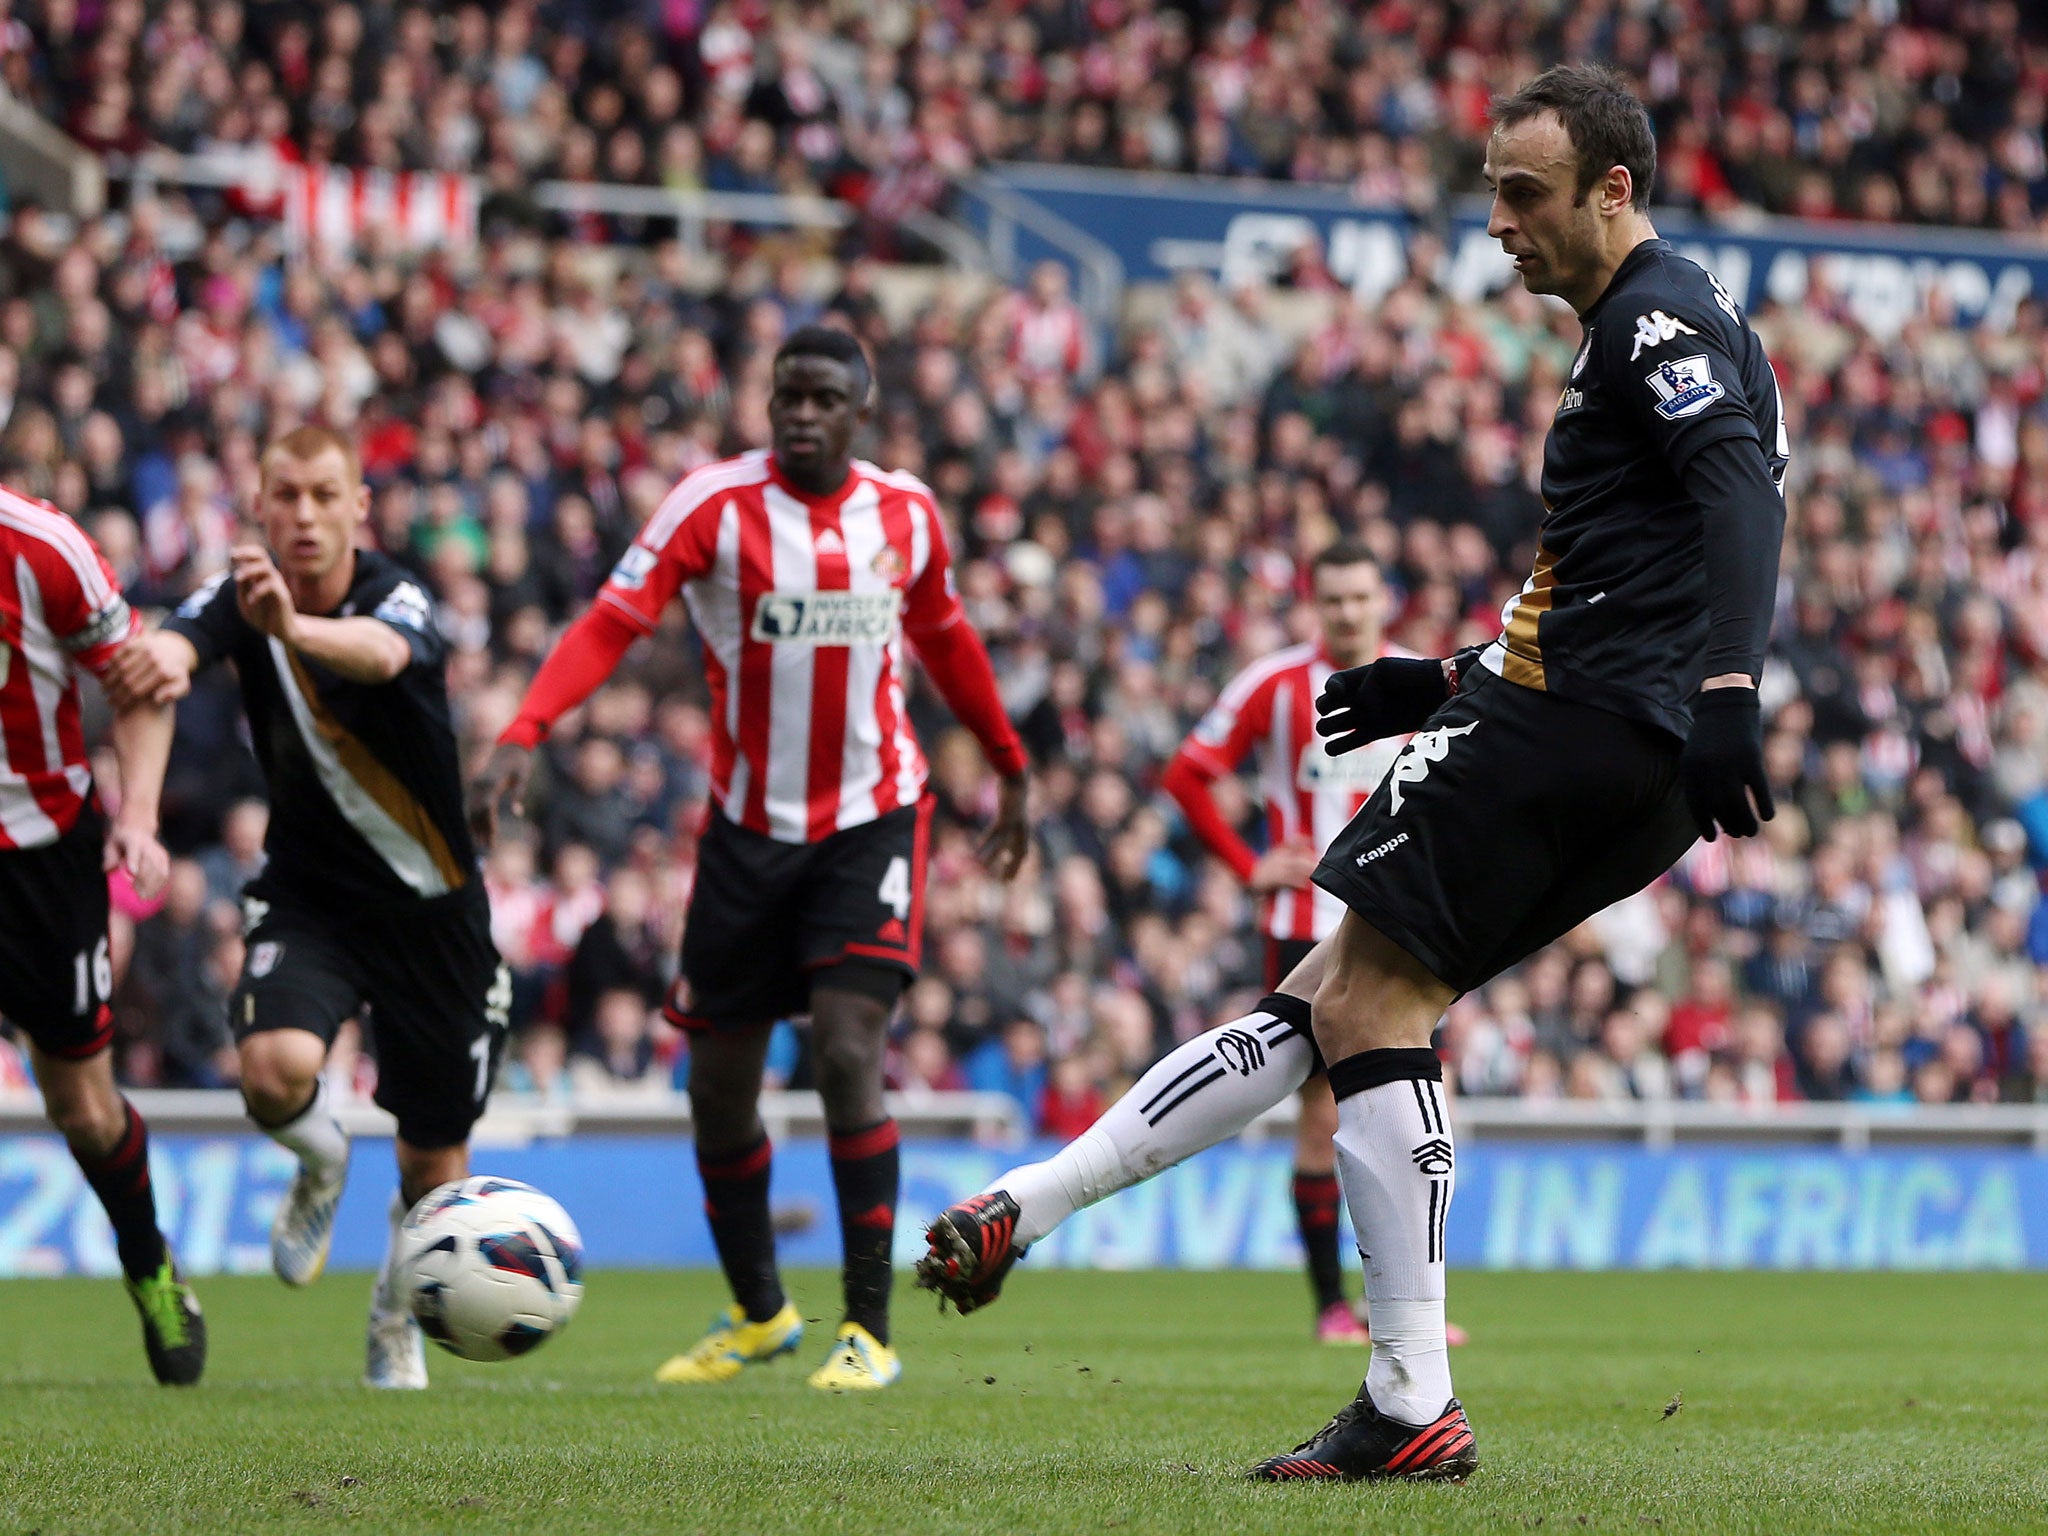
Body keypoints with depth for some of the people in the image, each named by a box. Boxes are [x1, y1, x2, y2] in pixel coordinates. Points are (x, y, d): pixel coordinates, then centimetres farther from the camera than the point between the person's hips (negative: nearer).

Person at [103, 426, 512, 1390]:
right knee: (275, 1069, -27)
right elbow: (174, 644, -33)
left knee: (436, 1153, 7)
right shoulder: (241, 596, -10)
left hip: (429, 900, -1)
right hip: (305, 894, 1)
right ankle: (322, 1162, 10)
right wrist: (162, 657, -60)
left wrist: (296, 628, -71)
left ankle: (398, 1320, 37)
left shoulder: (397, 597, -21)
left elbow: (382, 653, -47)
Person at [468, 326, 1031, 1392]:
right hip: (750, 825, 1)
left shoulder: (905, 514, 0)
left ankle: (870, 1331, -8)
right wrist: (523, 735, -34)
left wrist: (1009, 767, 27)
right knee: (719, 1083, 6)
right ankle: (758, 1312, 29)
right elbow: (612, 621, -20)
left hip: (871, 822, 0)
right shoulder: (716, 505, -10)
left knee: (848, 1052, -16)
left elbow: (944, 639, 18)